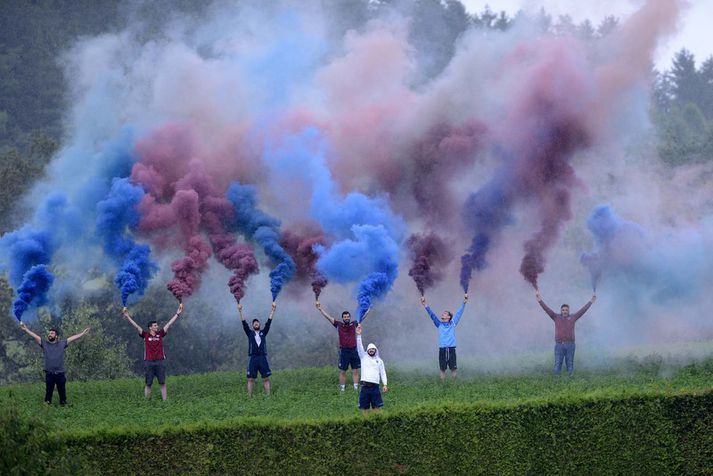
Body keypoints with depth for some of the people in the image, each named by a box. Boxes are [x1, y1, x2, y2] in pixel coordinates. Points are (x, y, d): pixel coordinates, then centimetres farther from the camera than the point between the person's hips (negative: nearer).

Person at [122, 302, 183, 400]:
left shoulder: (160, 334, 8)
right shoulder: (145, 335, 2)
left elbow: (169, 324, 9)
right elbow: (136, 326, -2)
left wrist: (178, 313, 8)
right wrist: (127, 317, -9)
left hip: (159, 362, 2)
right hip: (149, 362, -2)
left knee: (162, 383, 1)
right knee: (148, 384, 4)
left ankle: (165, 401, 3)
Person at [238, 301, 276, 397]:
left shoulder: (263, 332, 14)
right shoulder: (250, 333, 11)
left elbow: (269, 322, 8)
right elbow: (244, 323, 3)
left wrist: (273, 310, 1)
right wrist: (240, 311, -6)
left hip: (263, 358, 1)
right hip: (252, 358, -1)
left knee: (266, 378, -1)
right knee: (251, 379, -2)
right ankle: (250, 398, -1)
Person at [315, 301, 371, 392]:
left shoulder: (354, 324, 7)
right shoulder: (339, 325, 3)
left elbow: (363, 317, 12)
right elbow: (328, 317, 0)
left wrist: (369, 309, 8)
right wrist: (320, 309, -5)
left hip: (354, 350, 1)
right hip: (344, 351, -1)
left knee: (355, 371, 4)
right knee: (342, 371, 4)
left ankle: (356, 388, 7)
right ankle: (342, 389, 9)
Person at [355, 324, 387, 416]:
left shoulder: (379, 360, 16)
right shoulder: (364, 357, 12)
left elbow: (383, 373, 14)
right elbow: (359, 347, 0)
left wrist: (385, 384, 3)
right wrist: (358, 335, -11)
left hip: (375, 386, 1)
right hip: (365, 385, -1)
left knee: (377, 406, -4)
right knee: (364, 406, -2)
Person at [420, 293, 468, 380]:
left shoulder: (453, 323, 11)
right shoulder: (439, 325, 14)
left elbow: (459, 313, 8)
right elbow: (432, 315, 11)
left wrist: (464, 302, 1)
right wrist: (425, 305, 4)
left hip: (451, 349, -1)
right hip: (442, 349, 1)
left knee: (453, 368, -2)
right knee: (442, 369, 1)